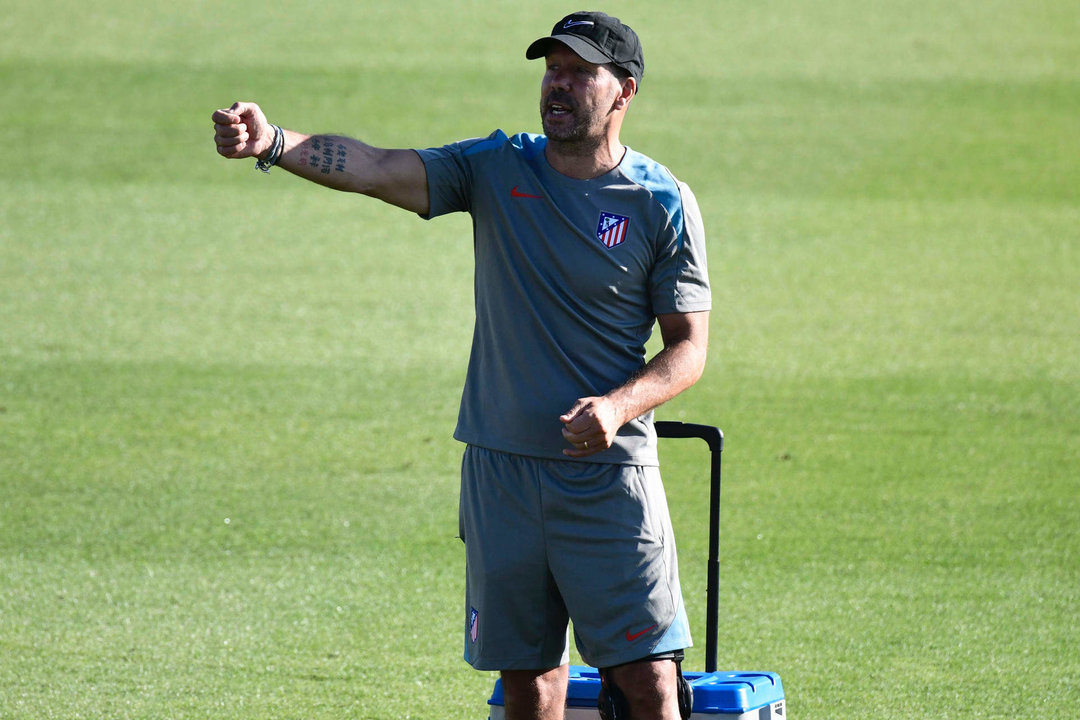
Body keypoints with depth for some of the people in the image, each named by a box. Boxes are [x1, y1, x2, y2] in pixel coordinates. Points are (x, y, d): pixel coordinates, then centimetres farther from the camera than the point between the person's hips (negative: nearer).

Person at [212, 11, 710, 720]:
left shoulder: (663, 203, -3)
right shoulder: (498, 168, 4)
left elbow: (690, 346, -1)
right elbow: (375, 169, -8)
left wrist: (618, 406, -20)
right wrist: (274, 144, -25)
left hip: (610, 474, -3)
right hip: (501, 467, 3)